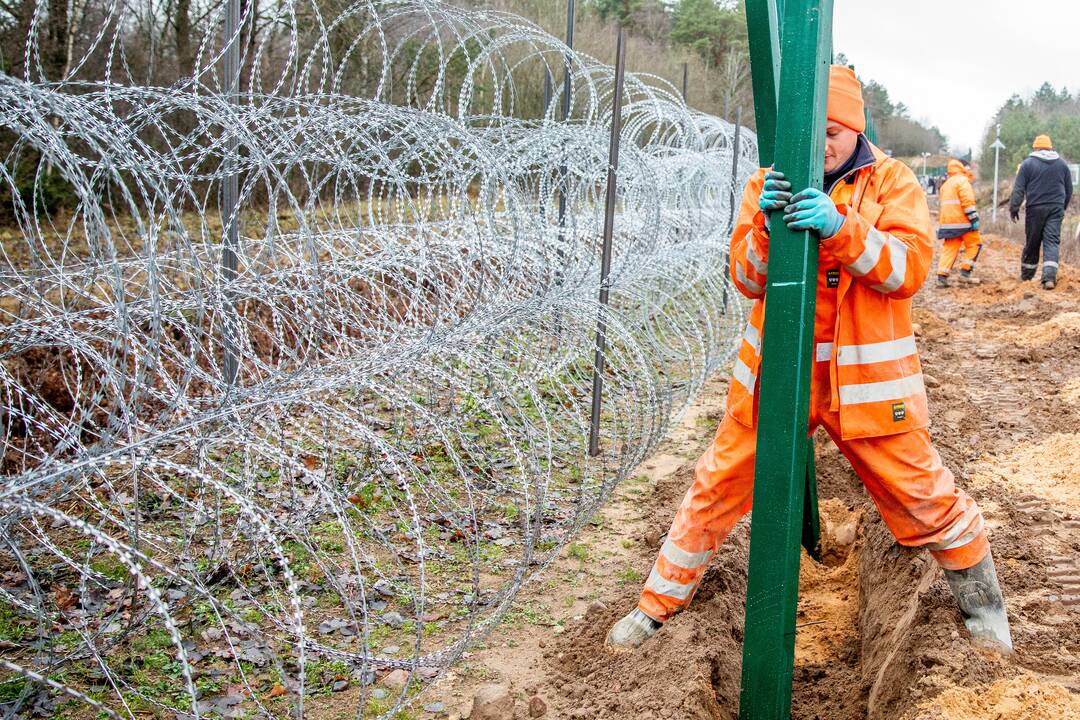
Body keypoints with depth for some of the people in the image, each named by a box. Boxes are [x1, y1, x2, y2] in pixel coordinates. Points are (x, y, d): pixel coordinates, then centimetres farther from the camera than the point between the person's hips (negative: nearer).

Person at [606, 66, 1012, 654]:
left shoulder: (891, 181, -2)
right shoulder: (769, 183, 4)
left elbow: (910, 268, -14)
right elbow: (747, 279, -3)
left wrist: (841, 227, -29)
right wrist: (766, 227, -23)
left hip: (866, 374, -1)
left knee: (923, 495, 7)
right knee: (718, 486, 6)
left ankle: (982, 606, 33)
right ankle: (658, 604, 22)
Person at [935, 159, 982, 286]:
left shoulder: (946, 184, 22)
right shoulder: (962, 181, -6)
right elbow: (967, 201, -16)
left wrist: (942, 223, 30)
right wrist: (974, 218, -17)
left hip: (947, 222, 8)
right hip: (962, 220, -8)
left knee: (949, 249, 5)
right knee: (974, 244, 4)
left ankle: (942, 277, -4)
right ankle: (965, 273, -2)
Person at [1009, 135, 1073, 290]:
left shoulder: (1028, 163, 0)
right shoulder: (1062, 164, 11)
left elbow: (1018, 189, -6)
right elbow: (1069, 190, 18)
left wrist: (1014, 208, -2)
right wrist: (1062, 207, 29)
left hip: (1035, 208, -2)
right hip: (1056, 208, 2)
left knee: (1032, 242, 8)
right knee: (1052, 242, -4)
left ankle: (1026, 275, 20)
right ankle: (1050, 277, -19)